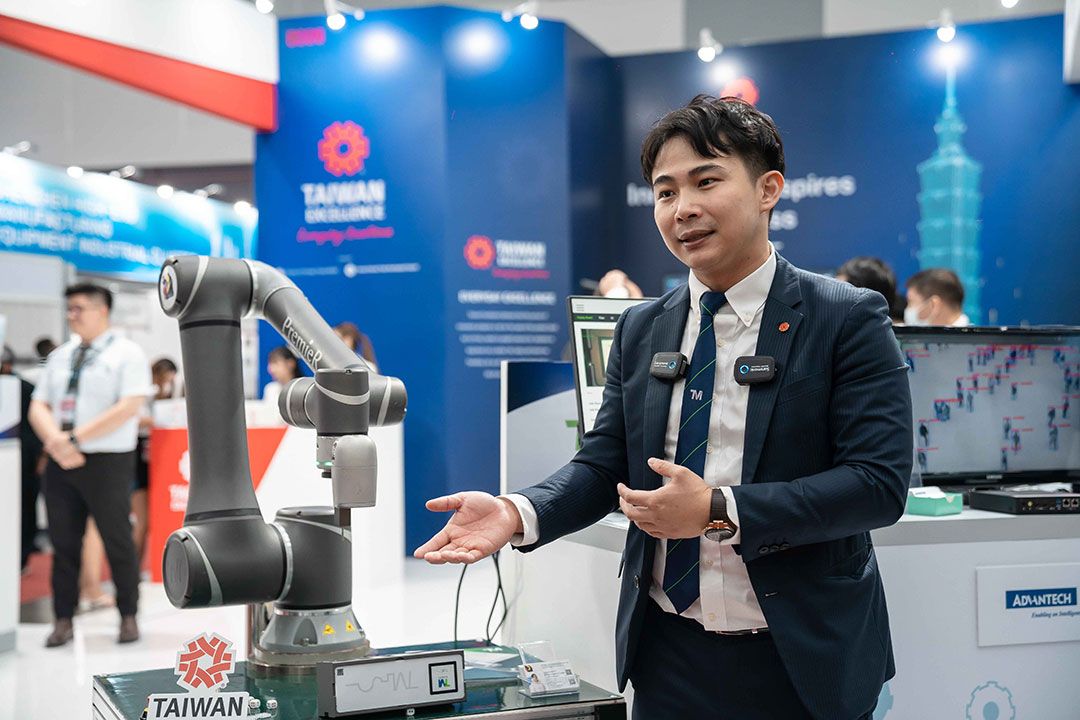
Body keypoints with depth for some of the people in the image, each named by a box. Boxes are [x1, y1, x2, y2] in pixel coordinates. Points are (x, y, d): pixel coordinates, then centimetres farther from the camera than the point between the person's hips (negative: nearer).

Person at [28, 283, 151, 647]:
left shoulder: (127, 353, -3)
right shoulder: (60, 356, 15)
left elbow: (128, 408, -14)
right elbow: (38, 407, 10)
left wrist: (76, 438, -17)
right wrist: (56, 441, -11)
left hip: (108, 462, -5)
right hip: (61, 463, 5)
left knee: (117, 542, 1)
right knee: (63, 543, 6)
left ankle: (128, 617, 14)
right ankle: (63, 620, 14)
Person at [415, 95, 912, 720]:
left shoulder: (850, 319, -9)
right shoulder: (640, 330, 6)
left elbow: (879, 482, -16)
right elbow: (604, 465, 4)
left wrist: (719, 510, -23)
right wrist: (518, 513, -15)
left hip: (801, 662, -3)